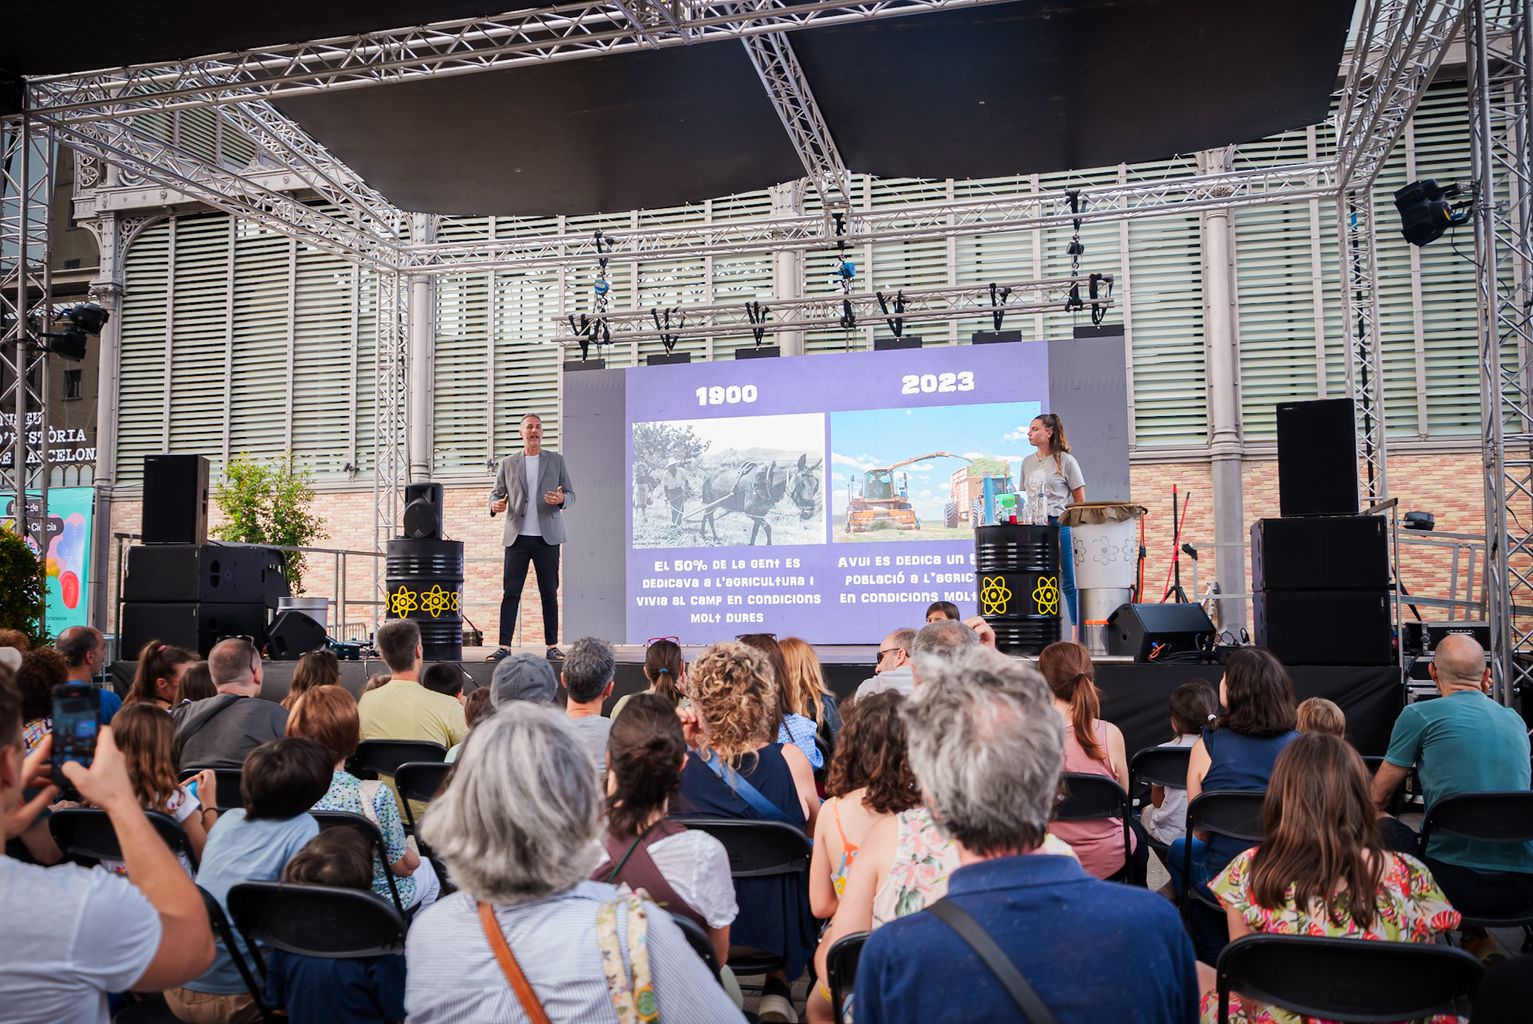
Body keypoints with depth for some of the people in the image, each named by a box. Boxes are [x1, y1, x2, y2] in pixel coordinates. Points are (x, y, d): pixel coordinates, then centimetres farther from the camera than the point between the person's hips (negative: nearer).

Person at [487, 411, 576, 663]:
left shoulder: (556, 461, 10)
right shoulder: (508, 463, 11)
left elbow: (571, 494, 9)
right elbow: (496, 493, 12)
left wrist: (561, 499, -14)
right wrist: (495, 504, -11)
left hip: (547, 537, 0)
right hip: (517, 536, 0)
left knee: (549, 593, 2)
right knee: (511, 592, -4)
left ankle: (552, 646, 6)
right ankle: (504, 646, -2)